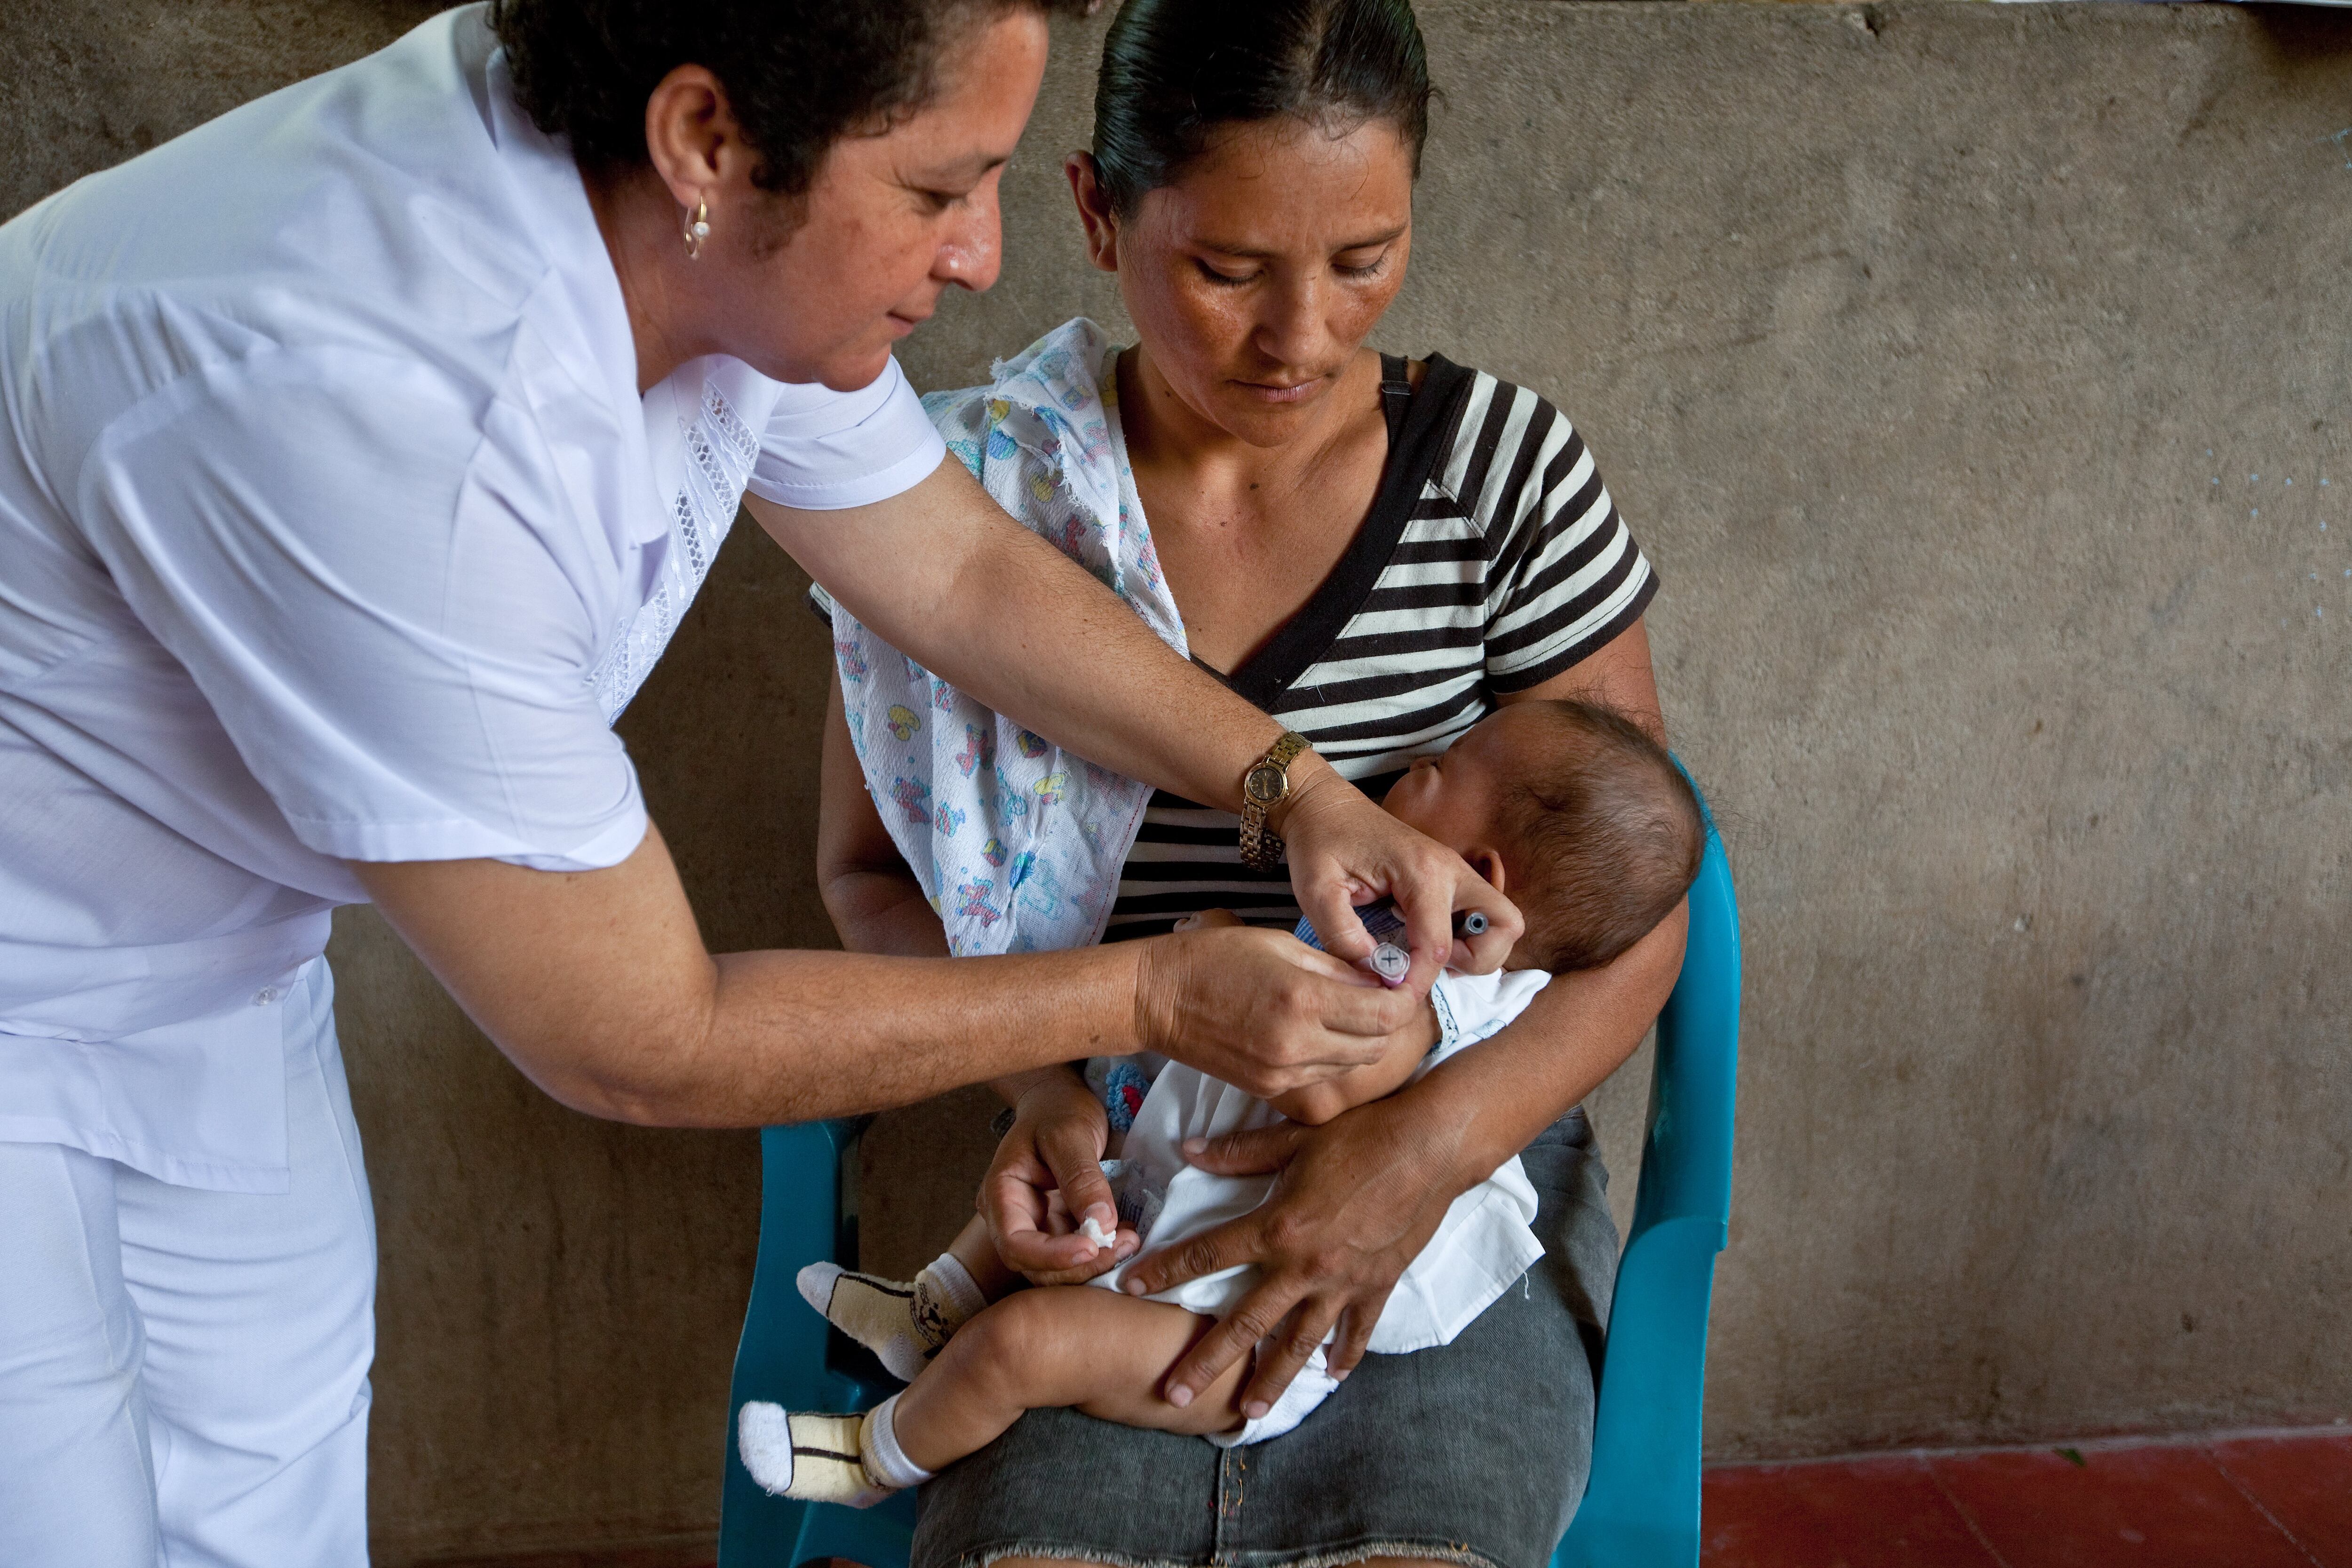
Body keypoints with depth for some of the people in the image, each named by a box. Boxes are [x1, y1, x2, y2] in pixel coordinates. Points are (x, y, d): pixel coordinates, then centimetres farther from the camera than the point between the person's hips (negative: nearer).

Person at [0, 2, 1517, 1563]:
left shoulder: (722, 246, -16)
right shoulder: (374, 411, -41)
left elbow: (966, 568, 2)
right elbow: (641, 1048, -30)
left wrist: (1292, 784, -8)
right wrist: (1151, 996, -21)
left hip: (205, 971, 7)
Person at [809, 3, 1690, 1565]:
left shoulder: (1507, 472, -4)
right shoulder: (988, 484, -2)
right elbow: (872, 868, 8)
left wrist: (1432, 1142, -18)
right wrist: (1035, 1080, -11)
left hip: (1457, 1156, 0)